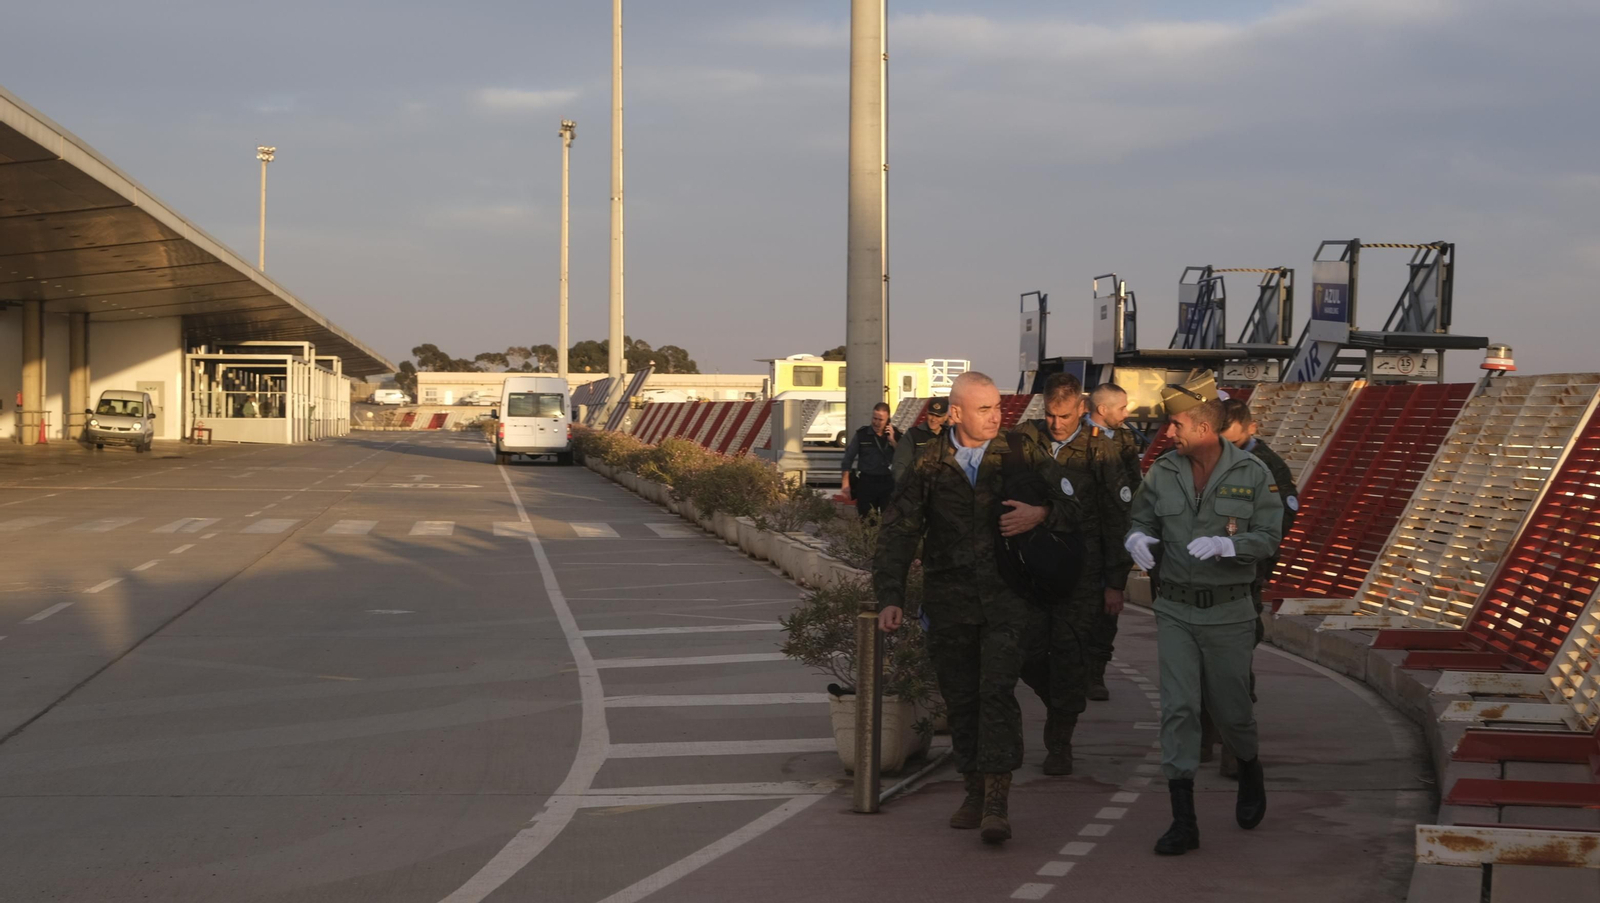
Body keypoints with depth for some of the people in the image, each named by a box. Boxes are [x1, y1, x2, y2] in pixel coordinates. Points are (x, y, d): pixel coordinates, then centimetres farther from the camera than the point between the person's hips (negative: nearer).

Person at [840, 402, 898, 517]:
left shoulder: (895, 434, 5)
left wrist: (892, 440, -12)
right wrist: (846, 483, -1)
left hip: (888, 483, 1)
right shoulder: (861, 434, 1)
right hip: (866, 483, -1)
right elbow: (848, 459, 4)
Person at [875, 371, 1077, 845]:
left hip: (1004, 597, -2)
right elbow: (897, 533, 1)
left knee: (998, 691, -14)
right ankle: (976, 791, 21)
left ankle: (997, 800, -14)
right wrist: (891, 597, -9)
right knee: (960, 699, 7)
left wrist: (1041, 514, -15)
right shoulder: (928, 465, 3)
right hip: (948, 600, 2)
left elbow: (1070, 510, 9)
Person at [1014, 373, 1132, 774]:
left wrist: (1115, 583, -2)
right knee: (1028, 654, 0)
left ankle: (1059, 744, 11)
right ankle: (1064, 707, 29)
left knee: (1069, 658, -1)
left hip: (1080, 574, -2)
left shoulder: (1098, 450, -4)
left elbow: (1117, 519, 0)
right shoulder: (1023, 441, 3)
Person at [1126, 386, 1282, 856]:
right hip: (1175, 610, 2)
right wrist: (1138, 538, -14)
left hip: (1228, 611, -2)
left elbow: (1268, 537, -7)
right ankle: (1183, 822, -4)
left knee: (1230, 709, 10)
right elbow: (1142, 518, 10)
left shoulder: (1252, 474, -7)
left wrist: (1223, 545, -25)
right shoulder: (1163, 471, 1)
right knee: (1178, 709, -6)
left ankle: (1250, 772, 44)